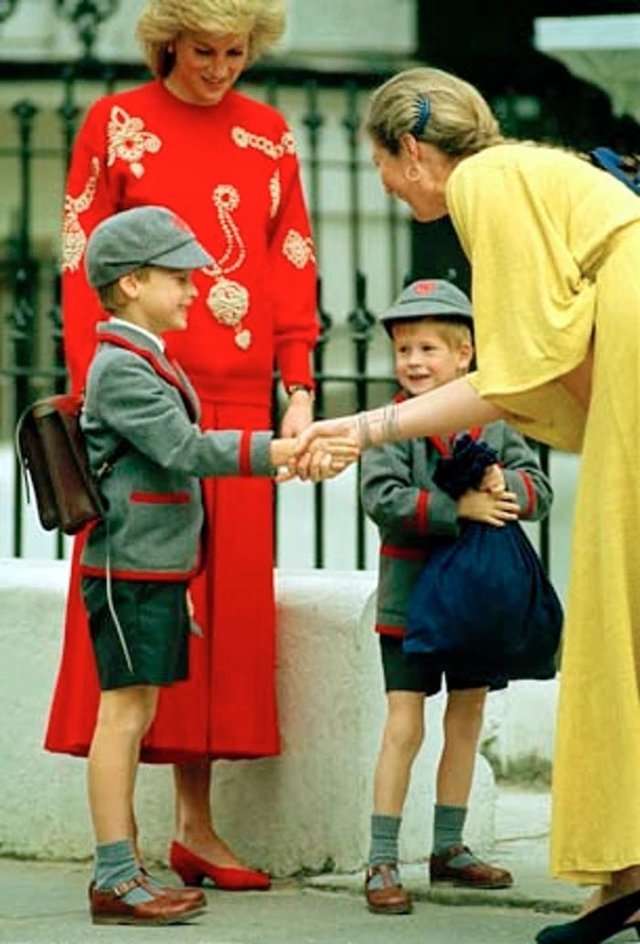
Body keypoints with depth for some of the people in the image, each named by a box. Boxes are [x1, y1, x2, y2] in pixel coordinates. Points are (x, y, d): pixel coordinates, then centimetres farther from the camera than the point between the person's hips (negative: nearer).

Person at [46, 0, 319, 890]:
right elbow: (81, 266, -1)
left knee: (229, 597, 3)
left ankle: (195, 824, 9)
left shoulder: (269, 134, 12)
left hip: (236, 399, 4)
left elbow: (293, 269, 11)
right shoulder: (115, 124, 2)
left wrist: (298, 391, 3)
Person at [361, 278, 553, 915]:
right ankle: (382, 862, -2)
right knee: (404, 727, -6)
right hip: (411, 597, -4)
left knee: (466, 722, 13)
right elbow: (381, 497, -22)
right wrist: (458, 507, -28)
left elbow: (539, 491, 0)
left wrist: (507, 487, -22)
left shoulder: (493, 422, 2)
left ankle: (449, 848, 26)